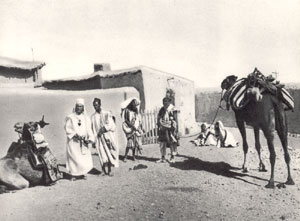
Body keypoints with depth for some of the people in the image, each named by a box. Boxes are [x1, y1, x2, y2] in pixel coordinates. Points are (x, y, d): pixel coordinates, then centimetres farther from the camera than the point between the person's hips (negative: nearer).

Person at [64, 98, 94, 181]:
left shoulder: (86, 118, 8)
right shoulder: (71, 117, -1)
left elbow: (89, 130, 5)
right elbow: (67, 128, -3)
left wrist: (90, 139, -9)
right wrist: (75, 134, -15)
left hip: (83, 142, 3)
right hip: (73, 141, -3)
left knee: (85, 159, 1)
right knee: (74, 158, -6)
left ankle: (81, 174, 16)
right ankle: (73, 174, 6)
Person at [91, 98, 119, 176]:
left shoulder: (107, 114, 2)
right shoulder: (93, 116, 8)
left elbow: (111, 125, -3)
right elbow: (92, 129, 9)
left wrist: (104, 129, -16)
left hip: (107, 135, -1)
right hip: (99, 137, 1)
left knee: (109, 153, -2)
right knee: (102, 154, -4)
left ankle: (109, 170, 8)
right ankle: (104, 170, 2)